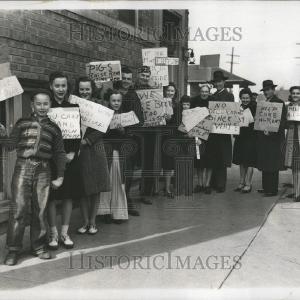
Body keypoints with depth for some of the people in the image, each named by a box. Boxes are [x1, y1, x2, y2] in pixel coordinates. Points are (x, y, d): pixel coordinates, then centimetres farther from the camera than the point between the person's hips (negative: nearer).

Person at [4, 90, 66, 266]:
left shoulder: (54, 128, 11)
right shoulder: (22, 123, 9)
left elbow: (60, 154, 11)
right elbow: (11, 145, 7)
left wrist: (60, 176, 8)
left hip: (43, 171, 1)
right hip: (23, 167, -1)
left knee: (40, 209, 5)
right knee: (19, 208, -5)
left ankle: (38, 246, 18)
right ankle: (13, 249, 5)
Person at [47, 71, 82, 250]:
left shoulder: (74, 106, 7)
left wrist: (72, 153, -9)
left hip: (71, 156, 2)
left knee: (69, 195, 5)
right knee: (51, 196, 1)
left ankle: (65, 233, 16)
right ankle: (53, 233, 13)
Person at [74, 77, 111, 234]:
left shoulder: (99, 104, 3)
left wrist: (87, 140, -13)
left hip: (95, 149, -1)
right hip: (78, 150, 1)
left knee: (96, 188, 5)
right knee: (82, 188, 6)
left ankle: (92, 221, 17)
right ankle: (85, 221, 18)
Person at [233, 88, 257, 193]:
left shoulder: (254, 107, -6)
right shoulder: (238, 107, 10)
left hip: (251, 137, -6)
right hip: (240, 136, 6)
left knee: (249, 161, -2)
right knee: (241, 161, 12)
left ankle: (248, 184, 4)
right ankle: (241, 183, 20)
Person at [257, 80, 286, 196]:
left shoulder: (279, 103, -7)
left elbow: (282, 121, -14)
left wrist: (271, 131, -23)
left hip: (274, 138, -8)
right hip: (263, 138, 8)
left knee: (272, 165, -3)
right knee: (264, 164, 11)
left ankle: (273, 189, 4)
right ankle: (266, 187, 19)